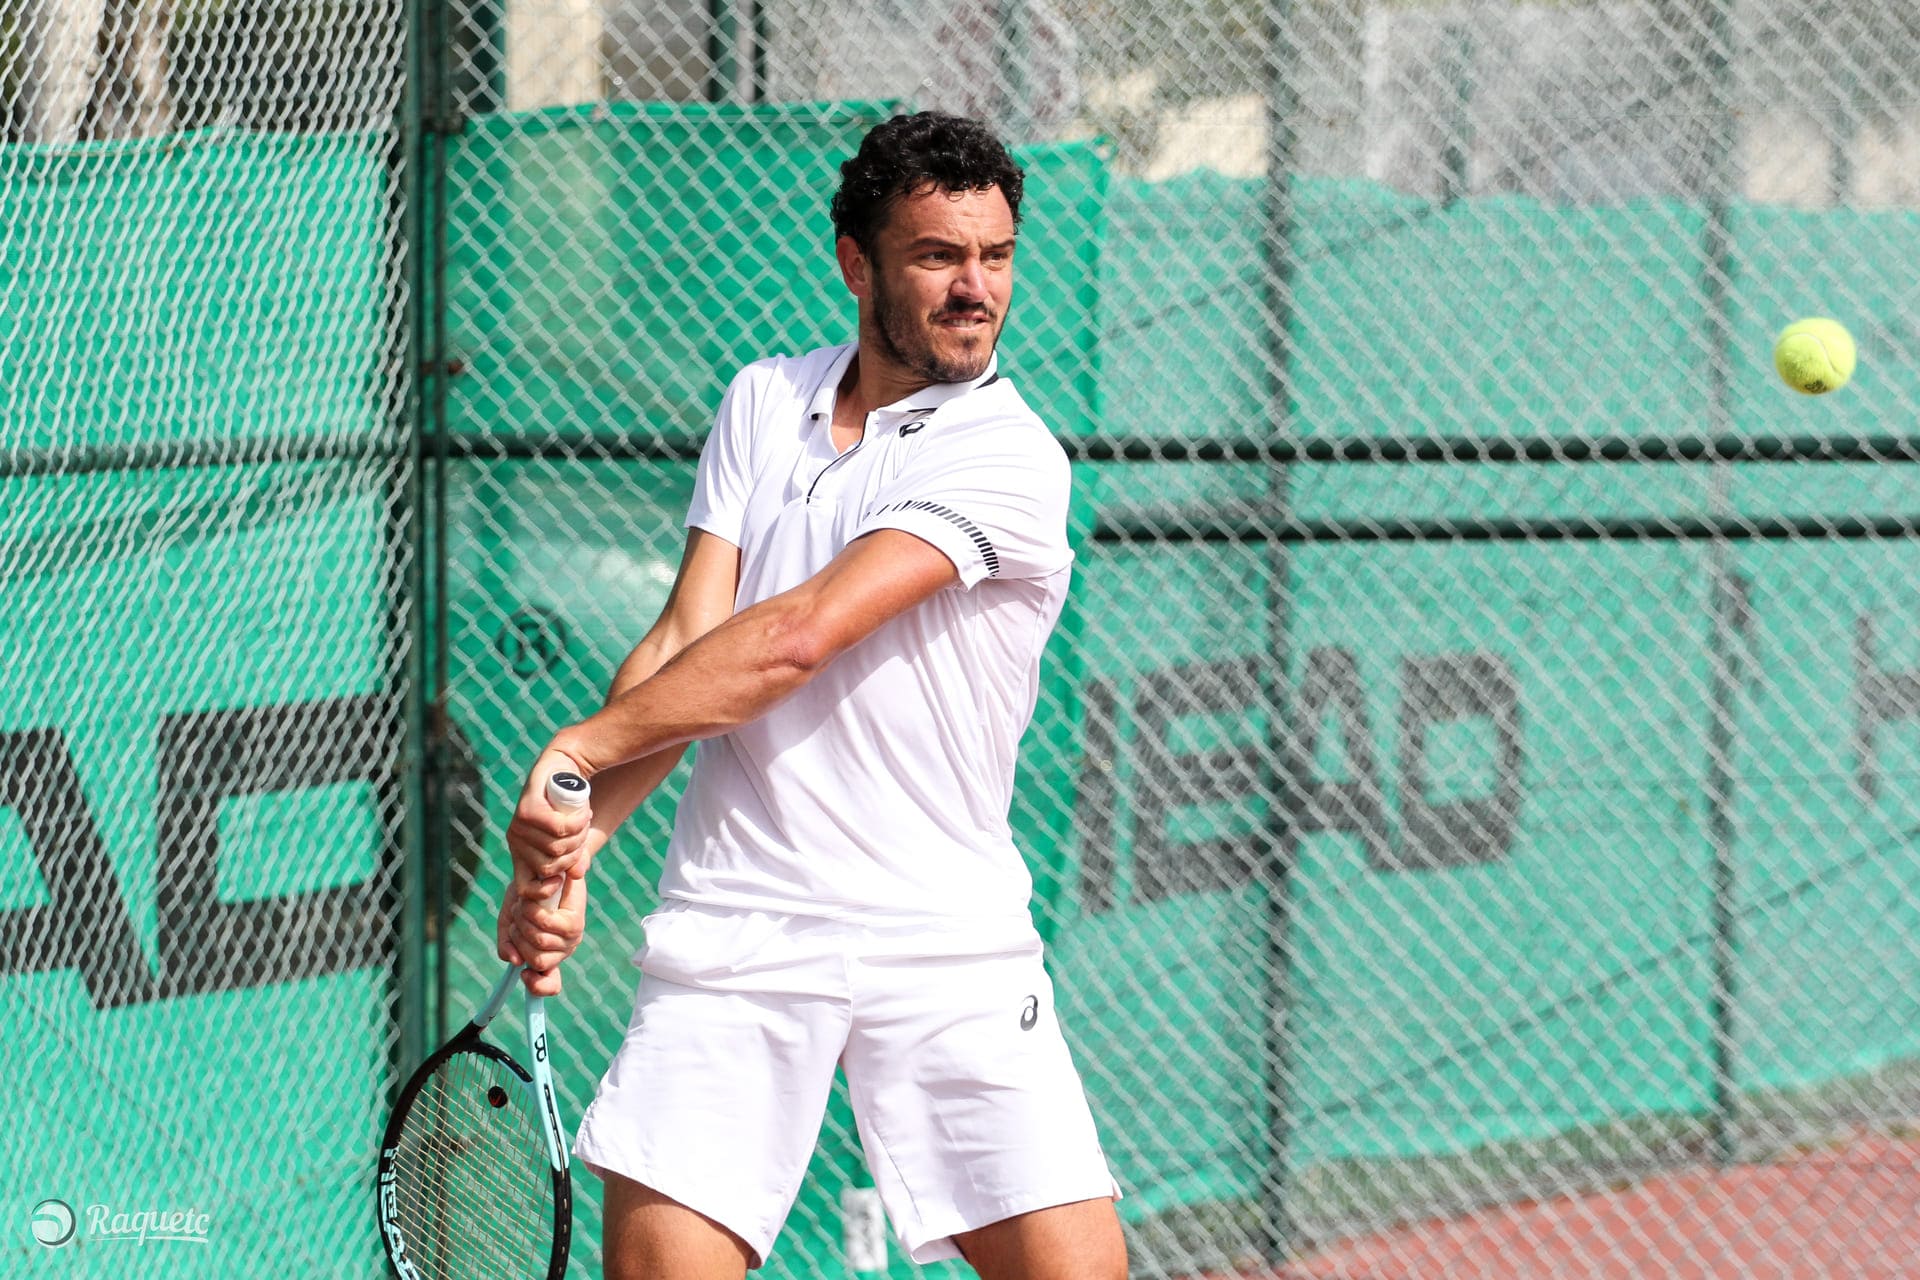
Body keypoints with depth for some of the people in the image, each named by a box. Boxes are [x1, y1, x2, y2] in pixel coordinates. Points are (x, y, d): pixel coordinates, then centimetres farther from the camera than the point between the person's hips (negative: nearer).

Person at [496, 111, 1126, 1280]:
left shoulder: (1009, 458, -7)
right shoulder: (763, 404, 11)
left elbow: (795, 638, -15)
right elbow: (685, 648, 4)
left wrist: (577, 750, -12)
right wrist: (571, 841, -10)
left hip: (948, 944, -3)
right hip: (732, 933, 3)